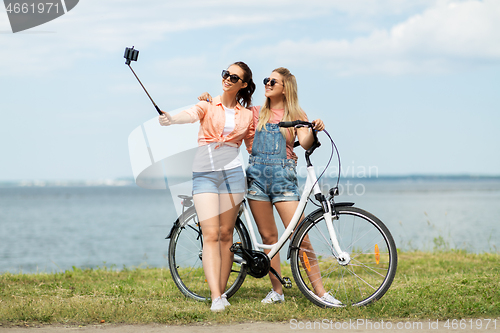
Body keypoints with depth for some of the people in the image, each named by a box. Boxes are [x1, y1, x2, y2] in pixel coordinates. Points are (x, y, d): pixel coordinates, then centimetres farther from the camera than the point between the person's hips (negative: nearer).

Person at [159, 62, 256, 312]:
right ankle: (215, 297, -17)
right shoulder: (208, 106, 8)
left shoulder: (247, 115, 14)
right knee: (211, 235, -11)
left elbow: (254, 148, 22)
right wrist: (171, 119, -36)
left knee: (225, 234, 3)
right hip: (204, 174, -2)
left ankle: (222, 292, 13)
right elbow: (191, 115, -14)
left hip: (231, 172, 2)